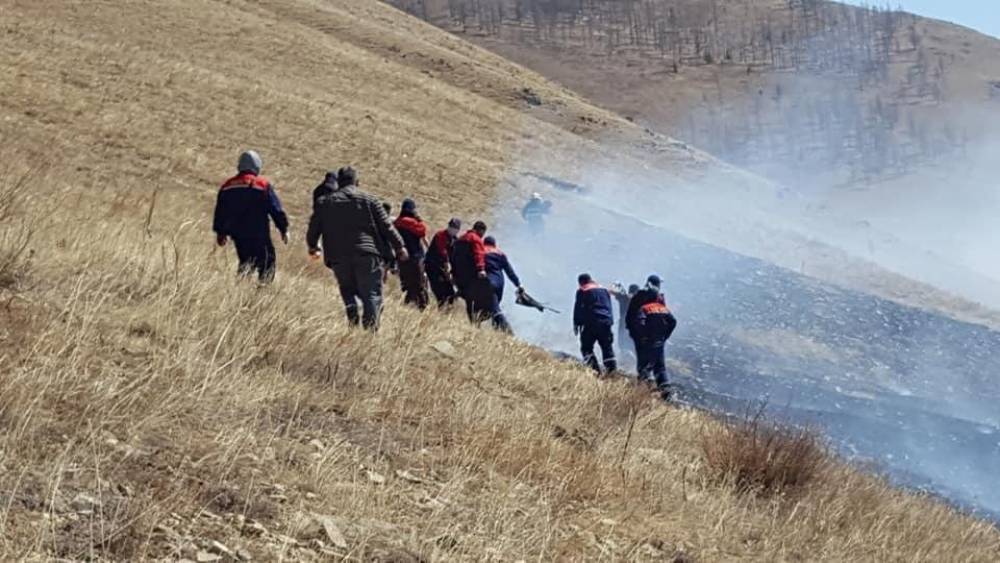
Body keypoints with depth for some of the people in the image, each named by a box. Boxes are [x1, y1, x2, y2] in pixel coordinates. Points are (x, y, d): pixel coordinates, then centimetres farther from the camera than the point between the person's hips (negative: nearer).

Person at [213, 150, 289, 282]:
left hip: (237, 234, 5)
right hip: (259, 234, -5)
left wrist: (220, 232, 23)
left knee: (245, 261, 16)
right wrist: (284, 229, 3)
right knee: (266, 263, 2)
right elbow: (276, 209, -5)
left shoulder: (227, 186, 8)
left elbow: (220, 212, 14)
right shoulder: (264, 185, -6)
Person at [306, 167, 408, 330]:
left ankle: (353, 319, -7)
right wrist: (399, 247, 14)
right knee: (372, 294, -3)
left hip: (338, 257, 2)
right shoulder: (369, 200, 9)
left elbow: (313, 229, 17)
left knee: (348, 291, 16)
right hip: (367, 254, -2)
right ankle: (370, 327, -19)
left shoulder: (324, 202, 13)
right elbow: (386, 226, 7)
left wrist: (313, 246, 36)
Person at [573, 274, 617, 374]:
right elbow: (609, 307, 21)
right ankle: (612, 369, -1)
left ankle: (594, 369, -13)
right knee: (607, 348, 8)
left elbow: (578, 309, 2)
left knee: (586, 348, 3)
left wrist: (576, 324, 7)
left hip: (590, 324, -4)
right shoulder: (604, 290, 19)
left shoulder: (582, 292, 4)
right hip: (606, 323, 4)